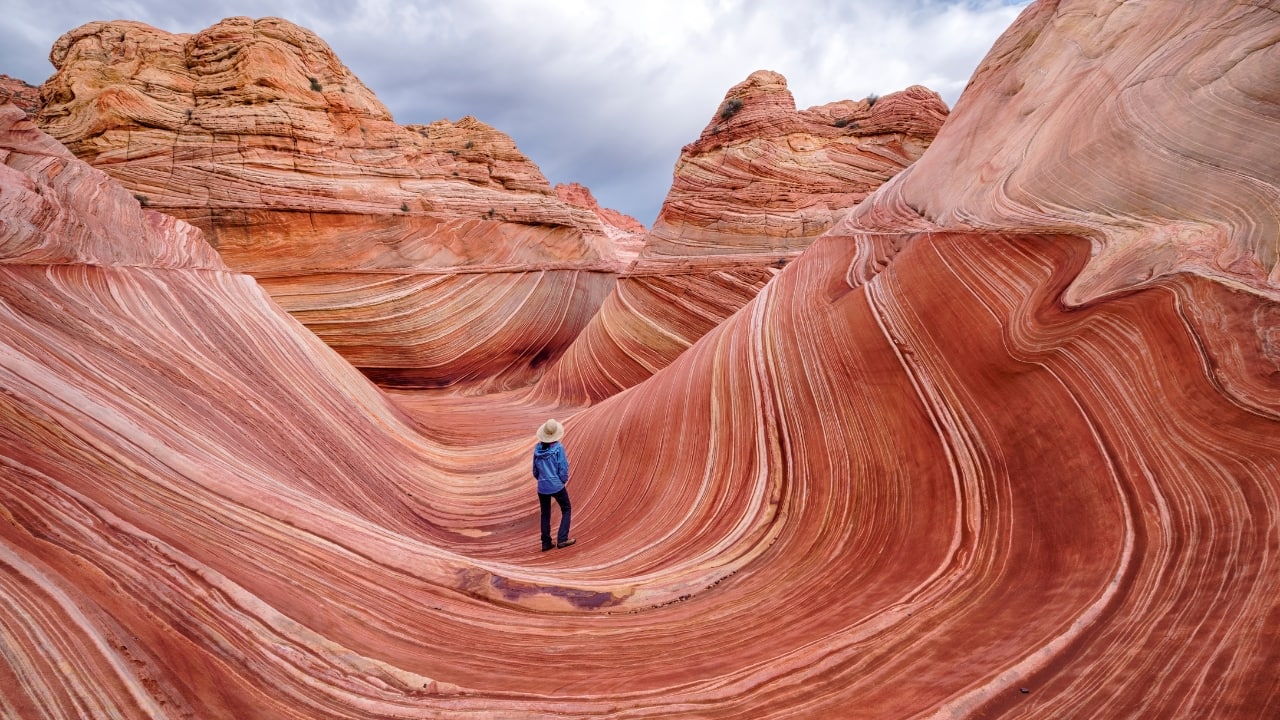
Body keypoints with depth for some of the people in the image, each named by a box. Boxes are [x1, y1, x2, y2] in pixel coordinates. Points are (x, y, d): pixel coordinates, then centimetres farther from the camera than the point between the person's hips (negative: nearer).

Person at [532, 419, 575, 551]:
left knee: (545, 514, 16)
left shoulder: (537, 448, 0)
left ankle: (546, 543, 18)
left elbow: (535, 470, 7)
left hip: (542, 487, 4)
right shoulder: (558, 447, -13)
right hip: (557, 486, -4)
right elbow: (563, 468, -11)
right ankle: (562, 539, 5)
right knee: (566, 510, 13)